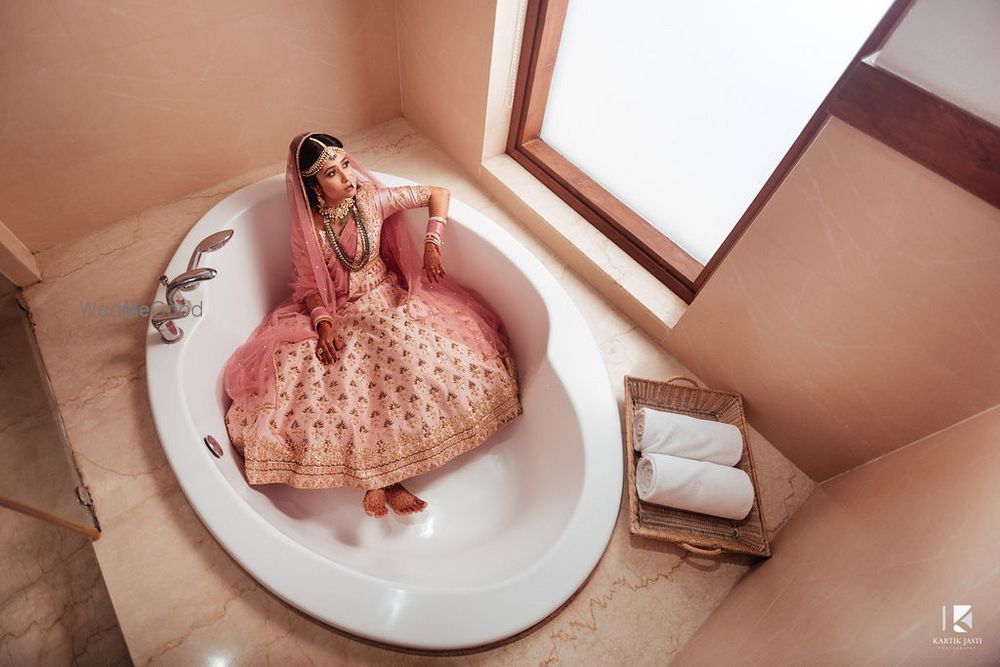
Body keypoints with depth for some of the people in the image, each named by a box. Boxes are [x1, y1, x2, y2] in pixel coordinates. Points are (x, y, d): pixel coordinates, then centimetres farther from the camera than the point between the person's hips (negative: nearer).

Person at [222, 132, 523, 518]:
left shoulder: (373, 200, -7)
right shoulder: (305, 226, -7)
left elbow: (438, 194, 0)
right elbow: (307, 285, -1)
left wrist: (432, 243, -11)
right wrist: (323, 323, -19)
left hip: (385, 300, 1)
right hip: (335, 314, 0)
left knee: (419, 362, -23)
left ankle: (381, 477, -16)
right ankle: (382, 480, -17)